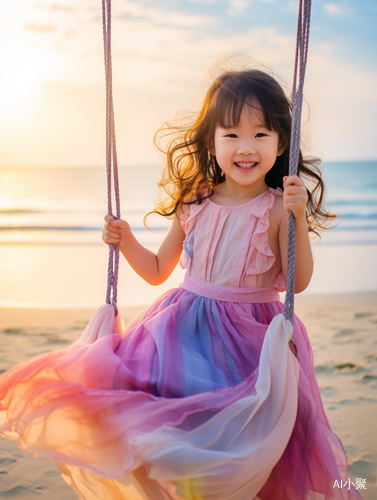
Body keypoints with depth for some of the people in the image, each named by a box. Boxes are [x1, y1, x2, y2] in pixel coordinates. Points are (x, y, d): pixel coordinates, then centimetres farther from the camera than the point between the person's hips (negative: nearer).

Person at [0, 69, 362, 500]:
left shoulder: (278, 208, -6)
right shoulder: (193, 205, 5)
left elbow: (298, 282, -13)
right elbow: (157, 271, 16)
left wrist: (298, 219, -22)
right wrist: (125, 240, 2)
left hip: (250, 339, -3)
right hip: (185, 332, 4)